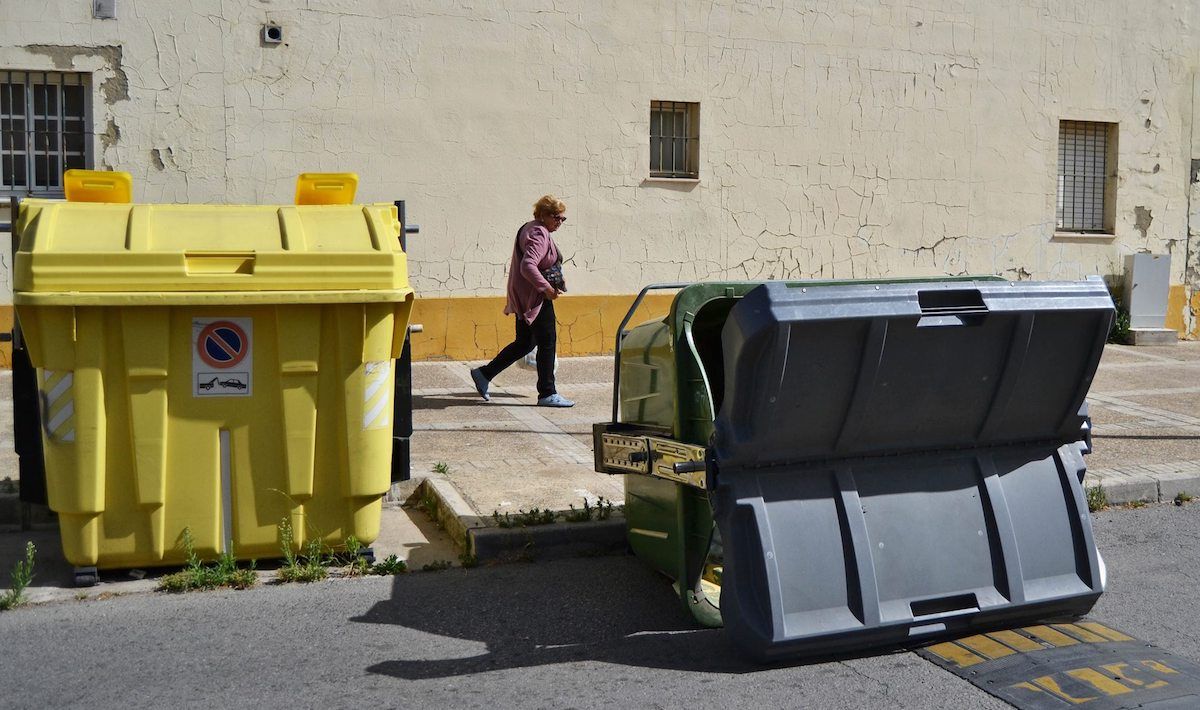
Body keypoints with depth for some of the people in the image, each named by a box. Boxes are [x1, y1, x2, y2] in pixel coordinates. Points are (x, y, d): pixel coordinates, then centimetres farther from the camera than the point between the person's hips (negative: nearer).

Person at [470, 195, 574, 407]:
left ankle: (484, 374, 21)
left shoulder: (531, 229, 17)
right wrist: (546, 287, -24)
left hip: (526, 298, 11)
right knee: (547, 342, -4)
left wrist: (556, 280, 19)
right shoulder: (538, 234, -17)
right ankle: (547, 394, 3)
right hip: (535, 299, -11)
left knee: (524, 342, 16)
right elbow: (528, 266, -29)